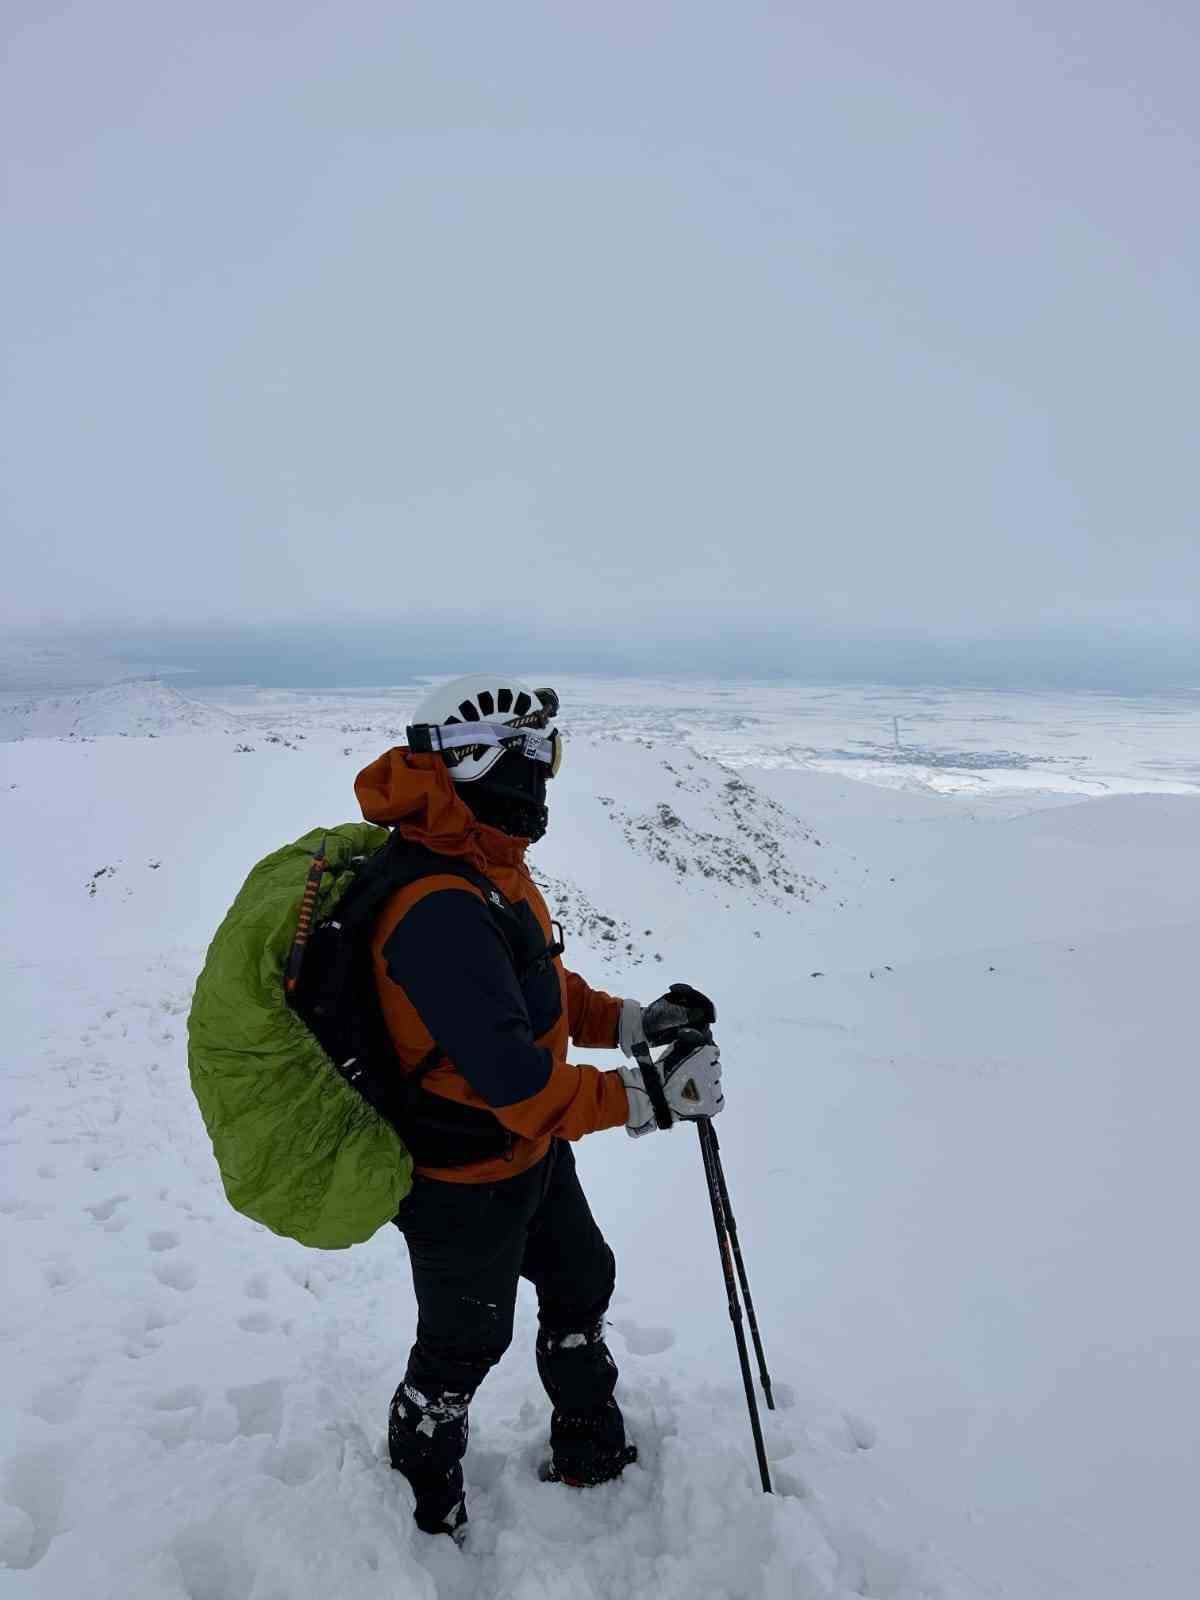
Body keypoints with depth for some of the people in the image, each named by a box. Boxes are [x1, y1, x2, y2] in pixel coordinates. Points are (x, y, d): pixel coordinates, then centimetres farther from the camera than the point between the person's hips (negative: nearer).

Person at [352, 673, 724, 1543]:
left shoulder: (490, 868, -1)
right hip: (467, 1183, -9)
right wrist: (651, 1096, -31)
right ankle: (424, 1500, 46)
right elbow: (514, 1080, -36)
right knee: (464, 1347, 16)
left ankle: (595, 1455, 50)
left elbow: (542, 985, 9)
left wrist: (630, 1021, -4)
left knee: (582, 1287, 25)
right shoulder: (440, 910, -35)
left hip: (532, 1150, 9)